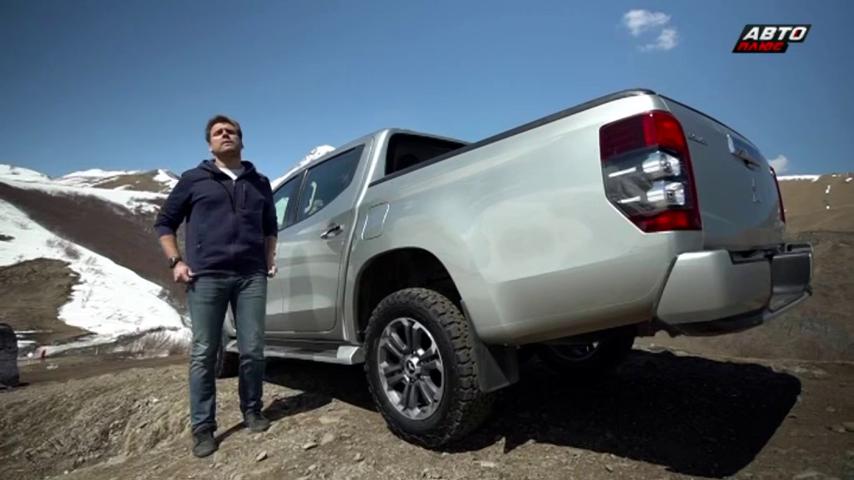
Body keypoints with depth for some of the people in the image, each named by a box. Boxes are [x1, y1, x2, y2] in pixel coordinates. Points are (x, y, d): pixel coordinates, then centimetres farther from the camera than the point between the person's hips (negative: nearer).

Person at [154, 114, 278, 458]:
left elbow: (270, 226, 27)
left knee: (252, 351, 3)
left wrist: (269, 259, 13)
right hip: (206, 277, -2)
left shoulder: (259, 183, 18)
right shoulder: (194, 180, 10)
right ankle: (203, 428, 12)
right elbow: (164, 222, 13)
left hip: (252, 276, 2)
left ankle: (252, 412, 21)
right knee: (203, 354, 1)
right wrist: (176, 262, 0)